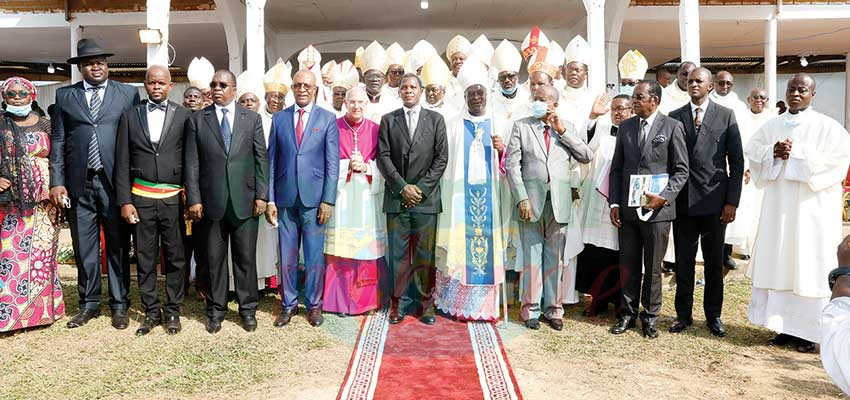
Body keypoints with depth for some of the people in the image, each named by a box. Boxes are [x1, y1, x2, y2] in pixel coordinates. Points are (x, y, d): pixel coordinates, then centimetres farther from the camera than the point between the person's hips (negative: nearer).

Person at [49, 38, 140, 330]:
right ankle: (89, 303, 23)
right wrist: (57, 182, 0)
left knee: (118, 246, 5)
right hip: (79, 183, 2)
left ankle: (119, 304, 17)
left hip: (115, 182, -2)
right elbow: (58, 141, 8)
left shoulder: (128, 94, 5)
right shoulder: (65, 95, 11)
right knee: (84, 248, 9)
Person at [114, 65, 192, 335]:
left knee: (175, 258, 6)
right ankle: (151, 311, 20)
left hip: (174, 199, -1)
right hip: (142, 199, 1)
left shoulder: (183, 116, 4)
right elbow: (122, 162, 5)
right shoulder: (130, 116, 7)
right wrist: (124, 201, -1)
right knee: (145, 260, 8)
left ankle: (172, 311, 19)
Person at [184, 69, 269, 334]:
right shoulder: (198, 119, 6)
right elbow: (192, 162, 2)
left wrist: (261, 195, -3)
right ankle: (216, 310, 21)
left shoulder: (252, 118, 6)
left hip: (244, 200, 0)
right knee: (214, 258, 8)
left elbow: (261, 158, 4)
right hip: (211, 201, 0)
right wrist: (193, 199, -5)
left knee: (246, 257, 7)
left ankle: (248, 309, 20)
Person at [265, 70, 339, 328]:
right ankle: (288, 304, 23)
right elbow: (271, 160, 7)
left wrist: (328, 200, -8)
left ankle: (314, 304, 20)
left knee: (314, 256, 5)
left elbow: (332, 162, -1)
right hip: (285, 198, 2)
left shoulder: (328, 119, 3)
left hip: (314, 197, -2)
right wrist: (270, 200, 1)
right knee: (287, 256, 9)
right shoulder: (279, 118, 9)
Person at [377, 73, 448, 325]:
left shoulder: (436, 120, 9)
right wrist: (402, 187, -8)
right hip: (396, 198, 1)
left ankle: (426, 303, 12)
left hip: (426, 198, 0)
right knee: (398, 254, 3)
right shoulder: (388, 120, 11)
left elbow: (441, 158, 2)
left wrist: (421, 188, -7)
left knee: (425, 255, 3)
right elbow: (383, 157, 2)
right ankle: (398, 303, 13)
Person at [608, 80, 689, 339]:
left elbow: (681, 170, -2)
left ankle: (650, 316, 22)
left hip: (657, 210, -3)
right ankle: (627, 313, 22)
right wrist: (614, 203, 3)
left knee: (653, 267, 7)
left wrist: (664, 197, -15)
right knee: (628, 265, 9)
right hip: (627, 209, 3)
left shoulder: (672, 127, -2)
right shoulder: (625, 127, 10)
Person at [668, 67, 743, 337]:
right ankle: (684, 314, 18)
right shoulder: (674, 117, 8)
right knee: (683, 261, 6)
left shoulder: (726, 115, 4)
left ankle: (713, 315, 22)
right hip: (683, 201, 1)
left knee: (714, 262, 8)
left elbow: (737, 160, 1)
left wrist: (732, 201, -5)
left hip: (715, 201, -1)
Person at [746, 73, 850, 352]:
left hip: (812, 206, -4)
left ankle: (810, 331, 9)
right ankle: (784, 325, 16)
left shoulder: (827, 126, -2)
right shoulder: (772, 125, 11)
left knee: (809, 265, -1)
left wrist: (798, 153, -16)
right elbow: (752, 150, 10)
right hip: (778, 205, 4)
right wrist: (773, 152, -10)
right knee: (778, 263, 6)